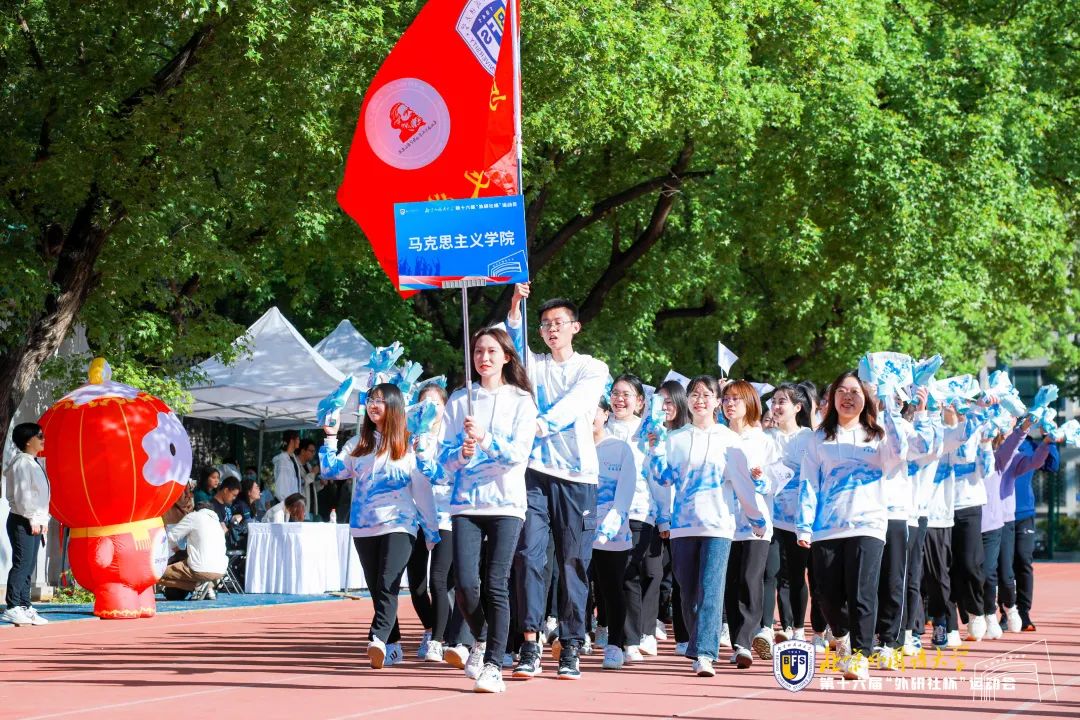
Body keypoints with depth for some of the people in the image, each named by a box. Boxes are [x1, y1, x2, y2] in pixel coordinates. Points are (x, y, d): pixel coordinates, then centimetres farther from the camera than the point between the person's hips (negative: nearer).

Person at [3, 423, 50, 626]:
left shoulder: (34, 463, 19)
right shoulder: (22, 463, -12)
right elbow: (22, 494, -18)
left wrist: (43, 520, 14)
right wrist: (32, 519, -17)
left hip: (34, 523, 10)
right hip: (22, 522, -10)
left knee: (29, 566, 10)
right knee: (22, 564, -12)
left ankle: (24, 607, 13)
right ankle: (12, 608, -12)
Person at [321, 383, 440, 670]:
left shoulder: (409, 446, 2)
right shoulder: (362, 445, 16)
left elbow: (423, 489, 3)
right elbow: (331, 470, 16)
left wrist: (432, 531, 2)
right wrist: (330, 438, 8)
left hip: (398, 525, -5)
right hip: (364, 528, 6)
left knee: (387, 585, -21)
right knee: (376, 589, 7)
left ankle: (377, 640, -35)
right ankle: (392, 646, 14)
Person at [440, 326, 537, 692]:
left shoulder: (521, 400, 4)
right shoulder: (459, 400, 11)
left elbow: (519, 453, -8)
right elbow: (446, 455, 8)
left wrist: (485, 438, -24)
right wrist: (461, 453, -14)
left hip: (506, 503, -2)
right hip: (466, 503, 2)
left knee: (495, 586, -10)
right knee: (465, 583, -9)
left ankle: (493, 665, -3)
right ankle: (480, 639, 20)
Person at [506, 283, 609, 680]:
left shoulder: (592, 368, 6)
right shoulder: (533, 364, 14)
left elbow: (575, 403, -12)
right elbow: (511, 345, -7)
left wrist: (542, 424, -29)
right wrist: (515, 309, -22)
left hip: (576, 473, -1)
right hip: (535, 469, 1)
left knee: (574, 562, 0)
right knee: (528, 554, -10)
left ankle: (570, 648, 3)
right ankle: (530, 645, -12)